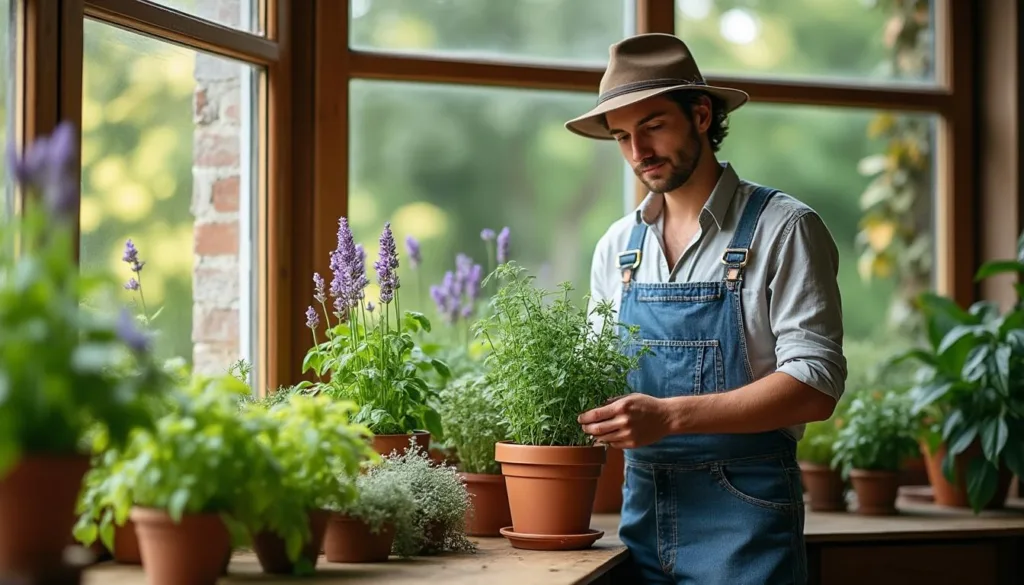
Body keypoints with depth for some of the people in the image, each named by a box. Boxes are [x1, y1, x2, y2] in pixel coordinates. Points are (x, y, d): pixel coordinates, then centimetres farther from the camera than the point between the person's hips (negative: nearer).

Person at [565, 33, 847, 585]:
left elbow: (814, 385, -15)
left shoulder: (783, 229, -7)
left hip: (742, 523, -5)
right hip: (642, 513, 5)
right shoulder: (617, 247, 10)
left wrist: (669, 415, -23)